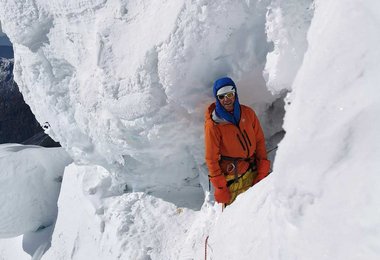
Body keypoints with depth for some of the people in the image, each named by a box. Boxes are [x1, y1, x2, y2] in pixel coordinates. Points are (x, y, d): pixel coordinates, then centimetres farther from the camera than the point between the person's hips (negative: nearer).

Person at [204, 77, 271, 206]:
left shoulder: (248, 113, 0)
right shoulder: (213, 124, -12)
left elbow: (259, 141, 5)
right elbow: (211, 159, -10)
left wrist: (262, 173, -1)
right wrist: (220, 189, -11)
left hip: (253, 173, 4)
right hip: (231, 181, -4)